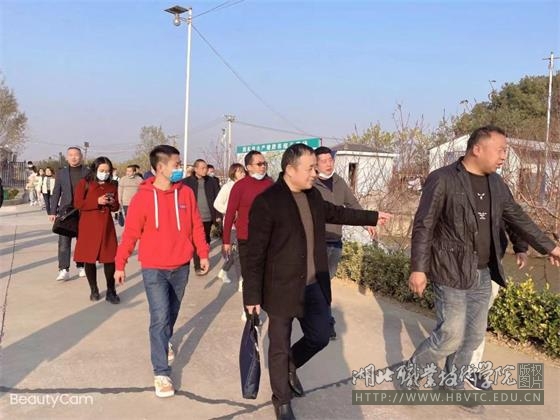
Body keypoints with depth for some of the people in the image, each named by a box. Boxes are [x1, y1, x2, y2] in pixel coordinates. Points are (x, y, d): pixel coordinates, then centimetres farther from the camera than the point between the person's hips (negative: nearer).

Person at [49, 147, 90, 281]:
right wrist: (52, 211, 1)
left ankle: (81, 266, 22)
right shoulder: (61, 173, 7)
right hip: (66, 210, 0)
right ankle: (64, 270, -7)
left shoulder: (88, 172, 4)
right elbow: (56, 193, 7)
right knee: (64, 241, -7)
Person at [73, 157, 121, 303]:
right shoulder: (84, 183, -2)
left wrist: (113, 203, -7)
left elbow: (116, 207, 16)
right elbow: (77, 204, -9)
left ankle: (111, 291, 9)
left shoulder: (112, 185, 10)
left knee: (109, 258, -1)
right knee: (89, 258, 5)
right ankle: (94, 290, 20)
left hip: (107, 226, 3)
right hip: (88, 226, -2)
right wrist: (97, 201, -19)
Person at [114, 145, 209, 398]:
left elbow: (196, 226, 4)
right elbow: (130, 233, -8)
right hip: (154, 269, -4)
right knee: (160, 318, -5)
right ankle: (161, 373, 5)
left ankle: (165, 341, 49)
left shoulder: (186, 193, -2)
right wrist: (120, 264, -5)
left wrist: (203, 253, 3)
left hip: (181, 267, 4)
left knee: (172, 313, 20)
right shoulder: (142, 197, -12)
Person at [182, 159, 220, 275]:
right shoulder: (187, 182, -3)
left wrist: (218, 215, 3)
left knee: (206, 241, 13)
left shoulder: (211, 182, 4)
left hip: (208, 217, 3)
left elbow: (217, 199, 7)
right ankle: (198, 266, 10)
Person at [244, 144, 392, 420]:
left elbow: (335, 213, 25)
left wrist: (372, 217, 33)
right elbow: (255, 254, -16)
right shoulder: (266, 202, -18)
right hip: (282, 288, -7)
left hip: (313, 285, 7)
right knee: (280, 346, 9)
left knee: (321, 336, 16)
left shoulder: (312, 195, 5)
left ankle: (291, 366, 44)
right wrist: (252, 295, -15)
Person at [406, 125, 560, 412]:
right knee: (451, 336, -4)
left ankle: (454, 387, 33)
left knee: (473, 337, 14)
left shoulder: (496, 184, 8)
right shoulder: (442, 180, -13)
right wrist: (418, 268, -17)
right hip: (451, 272, -7)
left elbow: (518, 219, 20)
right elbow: (423, 226, -14)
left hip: (483, 274, 7)